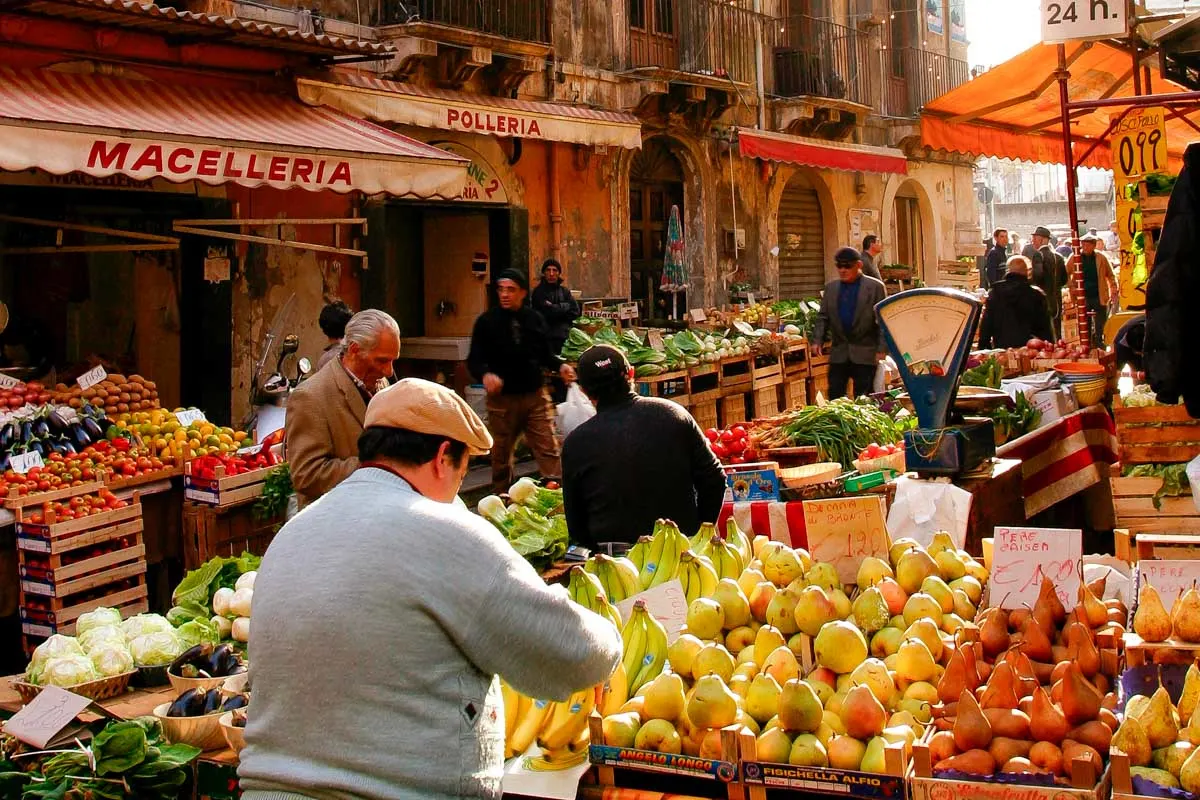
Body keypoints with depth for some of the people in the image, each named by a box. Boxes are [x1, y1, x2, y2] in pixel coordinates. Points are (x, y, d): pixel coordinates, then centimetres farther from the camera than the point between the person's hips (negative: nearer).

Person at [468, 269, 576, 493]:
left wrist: (560, 366, -6)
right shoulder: (487, 321, -1)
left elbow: (545, 354, 15)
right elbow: (474, 359, -4)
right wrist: (485, 374, -25)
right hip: (502, 397, -1)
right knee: (501, 457, 10)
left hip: (535, 396, 1)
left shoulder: (535, 319, 7)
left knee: (549, 450, -4)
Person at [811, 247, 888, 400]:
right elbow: (823, 317, 12)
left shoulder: (875, 287, -3)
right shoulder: (831, 287, 11)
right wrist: (817, 340, -2)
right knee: (834, 397, 3)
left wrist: (882, 349, -11)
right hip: (839, 354, 4)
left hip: (865, 354, -4)